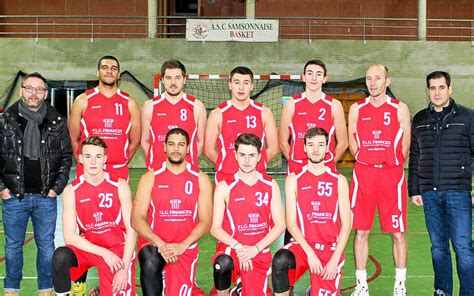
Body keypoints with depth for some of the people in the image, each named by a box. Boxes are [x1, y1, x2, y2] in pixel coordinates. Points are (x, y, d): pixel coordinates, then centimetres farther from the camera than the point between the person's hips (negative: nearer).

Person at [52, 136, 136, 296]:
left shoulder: (119, 186, -6)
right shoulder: (71, 191, -5)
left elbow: (131, 229, -7)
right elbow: (69, 236, -9)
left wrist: (124, 268, -14)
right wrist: (104, 253, -17)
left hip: (117, 248, 0)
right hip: (88, 246, 0)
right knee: (60, 256, -30)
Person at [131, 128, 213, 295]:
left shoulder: (200, 179, 5)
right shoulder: (151, 178, 3)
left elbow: (205, 222, 1)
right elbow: (137, 219, -3)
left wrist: (182, 246, -14)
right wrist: (160, 244, -17)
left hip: (186, 247, 2)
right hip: (153, 243, -1)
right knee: (150, 264, -35)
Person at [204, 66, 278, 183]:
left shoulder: (264, 113, 6)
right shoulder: (218, 114, 2)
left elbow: (273, 148, 8)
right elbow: (209, 149, 3)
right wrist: (226, 165, 0)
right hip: (225, 178, -1)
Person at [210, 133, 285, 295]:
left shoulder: (270, 185, 4)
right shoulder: (224, 187, -2)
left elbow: (280, 225, 1)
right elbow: (215, 228, -4)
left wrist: (255, 249, -11)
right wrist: (238, 247, -18)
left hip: (259, 252, 2)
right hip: (231, 247, -2)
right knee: (222, 263, -36)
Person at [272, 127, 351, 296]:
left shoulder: (339, 180, 5)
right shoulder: (294, 180, 4)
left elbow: (346, 225, 1)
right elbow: (291, 222, -3)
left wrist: (335, 259, -10)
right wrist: (310, 253, -15)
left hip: (331, 248, 1)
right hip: (302, 244, -1)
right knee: (280, 260, -33)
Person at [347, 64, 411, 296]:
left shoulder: (400, 109, 3)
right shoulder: (356, 109, 7)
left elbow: (405, 146, 5)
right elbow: (352, 143, 11)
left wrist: (394, 165, 1)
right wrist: (366, 163, 4)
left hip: (392, 174, -1)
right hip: (363, 174, 1)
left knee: (398, 232, 3)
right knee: (360, 231, 3)